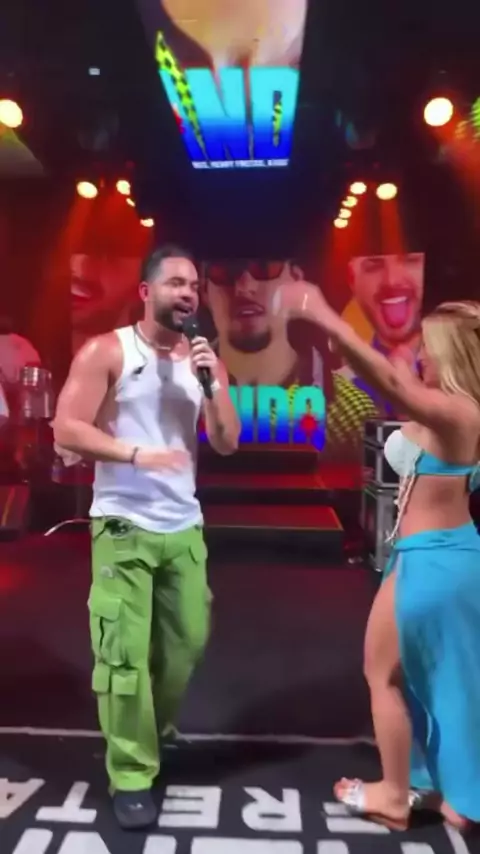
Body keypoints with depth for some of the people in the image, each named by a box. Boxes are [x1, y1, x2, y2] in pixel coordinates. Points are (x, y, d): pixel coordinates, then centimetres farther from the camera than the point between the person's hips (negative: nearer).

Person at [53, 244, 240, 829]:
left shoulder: (201, 360, 9)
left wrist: (215, 382, -9)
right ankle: (131, 777, 17)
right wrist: (136, 454, -22)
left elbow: (227, 443, 5)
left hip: (184, 527, 5)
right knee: (125, 653, 0)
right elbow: (66, 430, -11)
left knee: (189, 641, 13)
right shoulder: (106, 352, -4)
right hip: (123, 527, -5)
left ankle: (153, 731, 39)